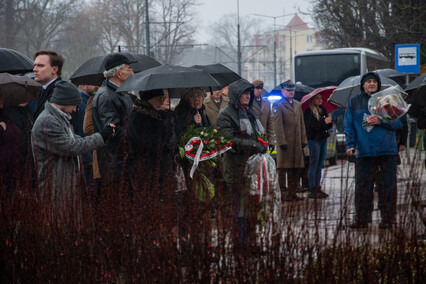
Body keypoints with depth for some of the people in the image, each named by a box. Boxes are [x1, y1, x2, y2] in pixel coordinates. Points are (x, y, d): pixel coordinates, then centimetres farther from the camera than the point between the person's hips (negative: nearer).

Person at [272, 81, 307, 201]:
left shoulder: (298, 105, 17)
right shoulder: (278, 105, -5)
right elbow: (277, 125, -11)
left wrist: (303, 140, 12)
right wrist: (282, 141, -17)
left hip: (297, 143, 7)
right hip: (285, 142, -7)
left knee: (296, 169, 8)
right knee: (282, 168, -3)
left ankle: (292, 192, 15)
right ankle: (283, 192, 1)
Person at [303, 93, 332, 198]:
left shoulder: (322, 109, 13)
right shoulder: (308, 112, -9)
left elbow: (329, 125, 13)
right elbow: (310, 127, -18)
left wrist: (329, 122, -9)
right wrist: (323, 122, -19)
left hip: (323, 139, 7)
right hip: (314, 140, -7)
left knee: (320, 165, 9)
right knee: (313, 165, -6)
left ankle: (317, 188, 14)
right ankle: (312, 190, -5)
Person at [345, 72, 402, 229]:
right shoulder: (354, 102, 10)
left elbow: (398, 123, 3)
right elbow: (349, 126, 9)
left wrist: (380, 121, -13)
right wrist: (350, 145, -5)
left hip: (387, 150, -1)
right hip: (364, 151, 1)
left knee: (387, 185, 0)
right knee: (362, 185, -1)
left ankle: (387, 219, 8)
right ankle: (361, 219, 6)